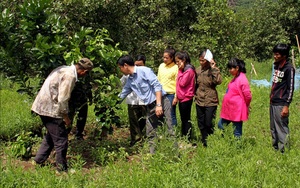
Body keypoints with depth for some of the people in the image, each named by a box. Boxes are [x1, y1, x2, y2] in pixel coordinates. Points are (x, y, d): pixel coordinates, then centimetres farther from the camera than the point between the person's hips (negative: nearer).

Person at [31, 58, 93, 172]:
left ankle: (38, 161, 33)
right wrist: (65, 116, -9)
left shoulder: (65, 69, 11)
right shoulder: (70, 75, -19)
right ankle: (62, 169, 11)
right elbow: (63, 99, -21)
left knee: (51, 135, 25)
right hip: (50, 109, -10)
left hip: (42, 106, 10)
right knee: (61, 139, 1)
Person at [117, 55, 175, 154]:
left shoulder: (144, 70, -10)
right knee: (150, 134, 7)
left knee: (169, 130, -9)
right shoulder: (129, 80, 13)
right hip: (150, 107, 8)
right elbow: (122, 95, 26)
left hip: (161, 101, -8)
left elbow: (157, 86, -16)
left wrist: (159, 105, -22)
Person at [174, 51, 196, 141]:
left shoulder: (189, 70, -15)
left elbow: (182, 83, -21)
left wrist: (180, 71, -13)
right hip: (182, 98, 9)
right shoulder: (183, 69, 14)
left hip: (186, 98, -9)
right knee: (183, 119, 15)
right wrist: (177, 96, 8)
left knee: (186, 119, -3)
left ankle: (188, 139, 3)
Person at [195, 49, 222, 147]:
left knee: (209, 124, -2)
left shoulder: (213, 70, -9)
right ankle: (204, 142, 27)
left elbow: (218, 81, -27)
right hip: (199, 101, 5)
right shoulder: (198, 70, 6)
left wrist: (214, 68, -25)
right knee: (201, 124, 13)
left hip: (210, 102, -5)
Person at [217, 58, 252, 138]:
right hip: (230, 109, 10)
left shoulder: (242, 79, -19)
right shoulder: (235, 78, 10)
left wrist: (246, 106, -1)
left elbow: (248, 96, -18)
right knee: (220, 125, 16)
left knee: (237, 134, 2)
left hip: (237, 110, -10)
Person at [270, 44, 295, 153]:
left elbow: (290, 88, -13)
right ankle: (275, 148, 22)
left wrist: (286, 106, -16)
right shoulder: (277, 66, 13)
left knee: (282, 129, -7)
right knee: (273, 128, 13)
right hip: (273, 103, 9)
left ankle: (284, 151, -2)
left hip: (281, 104, -9)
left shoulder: (289, 68, -11)